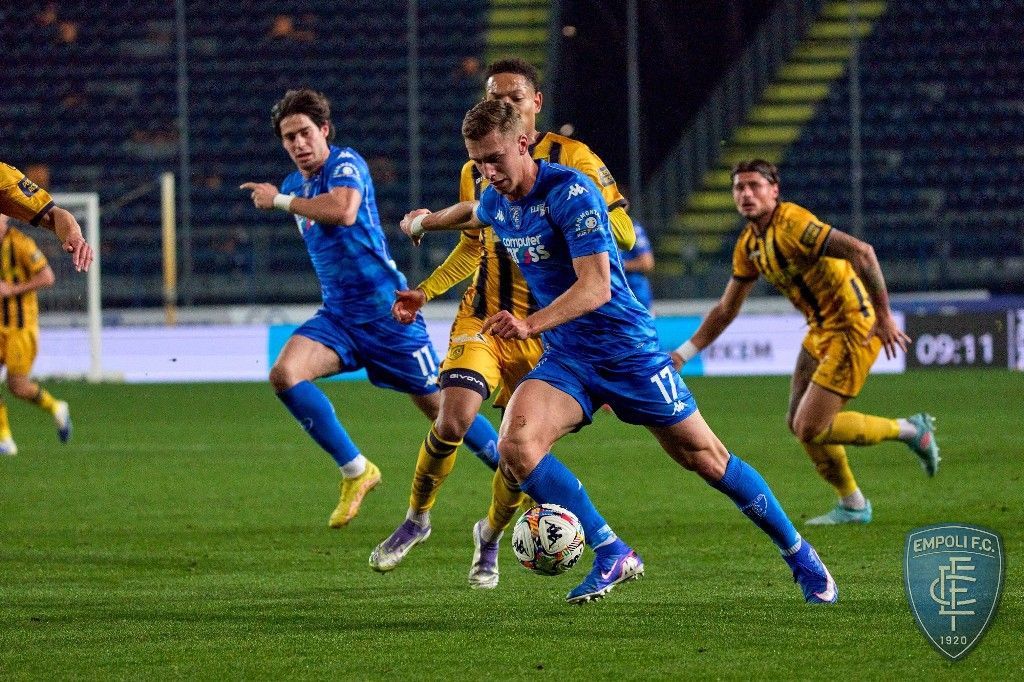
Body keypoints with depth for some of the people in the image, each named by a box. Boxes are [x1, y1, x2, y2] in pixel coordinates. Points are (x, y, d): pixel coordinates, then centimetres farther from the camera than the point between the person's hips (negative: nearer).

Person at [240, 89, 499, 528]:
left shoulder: (345, 164, -12)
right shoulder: (295, 186, 12)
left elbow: (343, 211, -34)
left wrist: (279, 200, -24)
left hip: (386, 310, -7)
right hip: (338, 315, 7)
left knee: (440, 407, 1)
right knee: (284, 374, -20)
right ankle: (356, 471, -10)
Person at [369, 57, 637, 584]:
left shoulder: (573, 159, -3)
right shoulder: (476, 170, 11)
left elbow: (622, 234, -6)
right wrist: (425, 292, 14)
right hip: (483, 318, 2)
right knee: (452, 423, -18)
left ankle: (490, 539, 27)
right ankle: (416, 518, 7)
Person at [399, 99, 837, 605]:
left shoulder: (569, 192, -21)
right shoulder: (496, 202, 2)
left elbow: (595, 286, -30)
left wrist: (530, 325, -44)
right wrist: (424, 221, 48)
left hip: (628, 352, -6)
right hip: (564, 360, 6)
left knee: (704, 457, 2)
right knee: (515, 444, -22)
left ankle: (800, 556, 21)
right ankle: (612, 555, -15)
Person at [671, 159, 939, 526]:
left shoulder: (793, 224, -20)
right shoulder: (748, 245, 8)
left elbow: (861, 252, -29)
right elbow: (725, 310, 17)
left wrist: (883, 316, -29)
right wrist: (683, 353, 12)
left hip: (852, 328, -9)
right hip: (821, 330, 9)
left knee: (810, 428, -11)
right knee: (798, 423, 12)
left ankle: (910, 430, 5)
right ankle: (853, 505, 28)